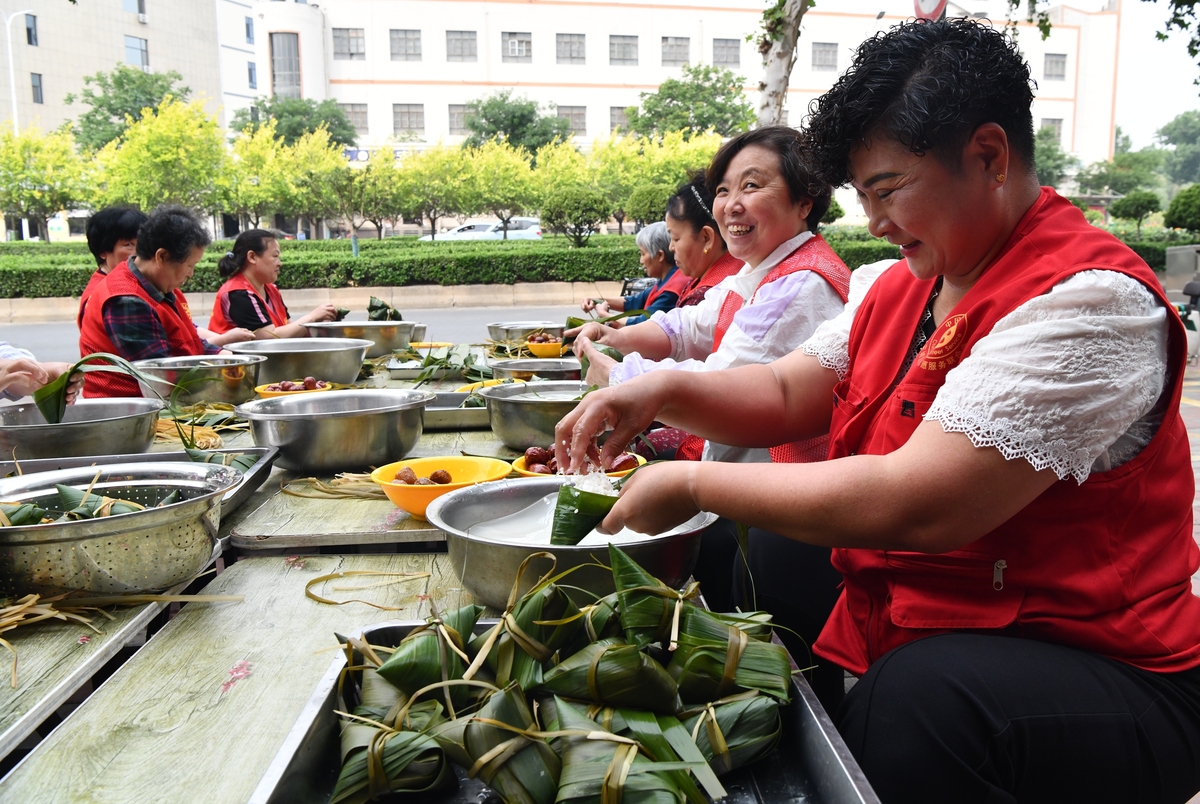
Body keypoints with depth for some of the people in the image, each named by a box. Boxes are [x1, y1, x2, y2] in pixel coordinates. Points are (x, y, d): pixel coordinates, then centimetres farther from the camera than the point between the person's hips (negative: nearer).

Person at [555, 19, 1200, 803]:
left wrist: (694, 484, -22)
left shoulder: (1089, 300, -22)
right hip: (906, 625, 8)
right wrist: (665, 391, -10)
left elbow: (914, 504, -30)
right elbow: (787, 393, 9)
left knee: (913, 702, -36)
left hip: (1099, 668, -8)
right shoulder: (907, 283, 7)